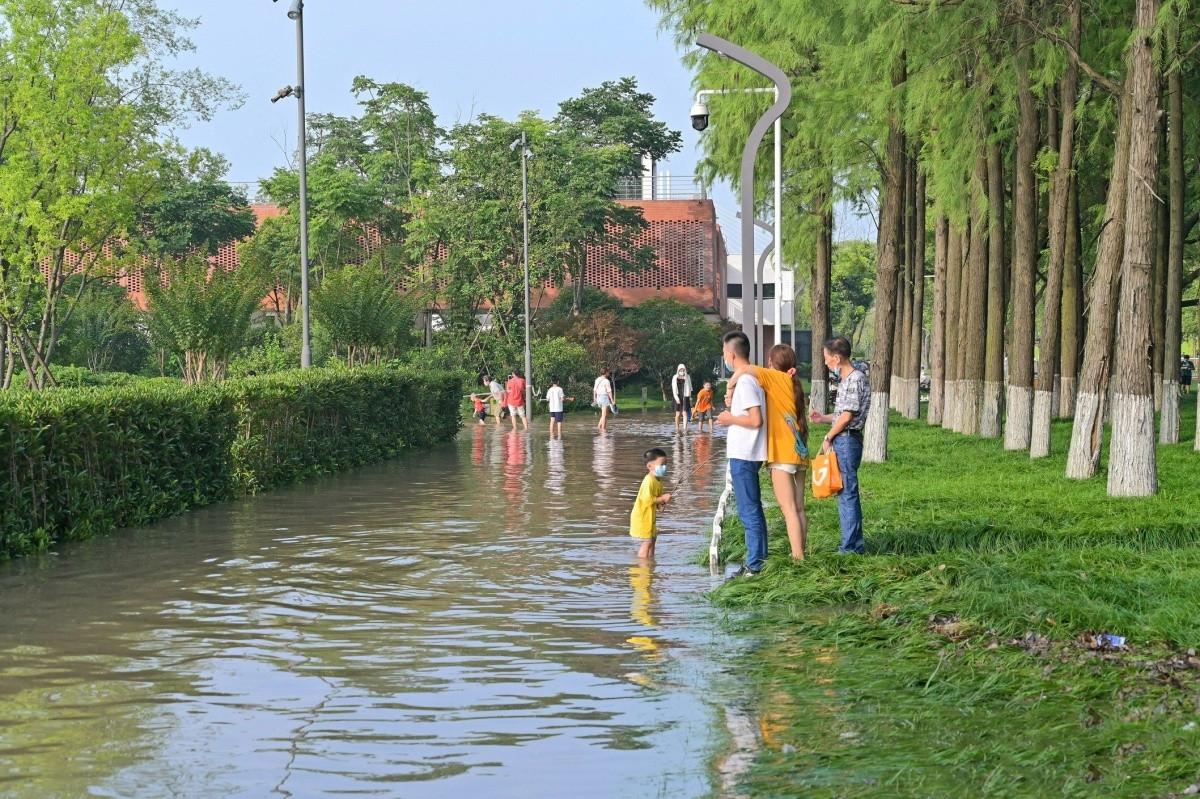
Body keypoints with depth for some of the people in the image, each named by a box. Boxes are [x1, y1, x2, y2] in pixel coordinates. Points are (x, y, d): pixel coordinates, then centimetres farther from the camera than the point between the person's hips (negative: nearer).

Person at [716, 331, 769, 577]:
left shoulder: (744, 381, -18)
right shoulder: (754, 377, 13)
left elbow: (756, 420, -24)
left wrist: (730, 419, -12)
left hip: (743, 455, -10)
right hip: (748, 453, 10)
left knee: (749, 511, -6)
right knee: (753, 509, 16)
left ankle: (754, 565, -3)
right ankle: (759, 559, 22)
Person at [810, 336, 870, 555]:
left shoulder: (855, 379, -15)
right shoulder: (845, 380, 16)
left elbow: (847, 416, -17)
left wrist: (828, 438, -8)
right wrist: (824, 418, 14)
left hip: (847, 440, -10)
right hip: (842, 441, 10)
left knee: (847, 493, -7)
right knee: (847, 493, 13)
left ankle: (850, 547, -4)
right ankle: (855, 544, 18)